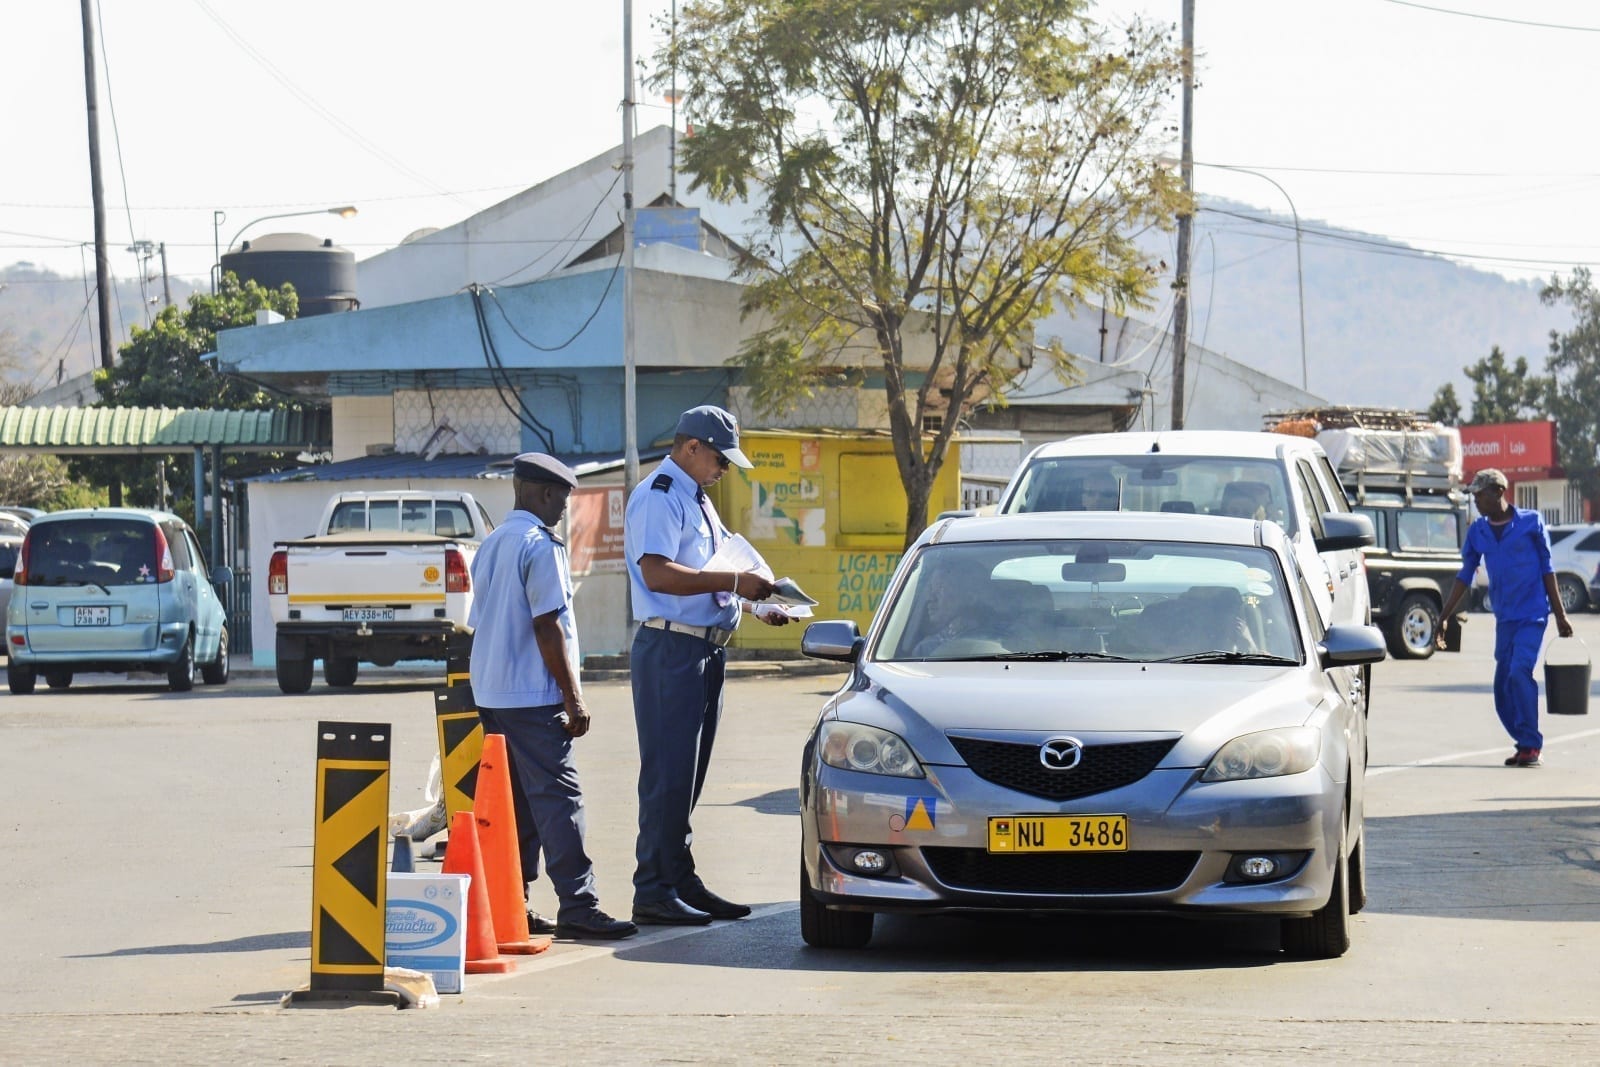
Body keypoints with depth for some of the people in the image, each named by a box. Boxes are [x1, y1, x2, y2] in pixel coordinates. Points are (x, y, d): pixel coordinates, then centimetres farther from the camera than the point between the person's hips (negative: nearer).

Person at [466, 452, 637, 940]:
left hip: (488, 692, 9)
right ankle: (576, 906, -14)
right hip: (532, 695, -9)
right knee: (557, 796, -10)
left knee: (514, 799, 11)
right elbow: (547, 627, -16)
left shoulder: (491, 545, 16)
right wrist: (573, 698, -13)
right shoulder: (539, 545, -11)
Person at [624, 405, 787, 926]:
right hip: (670, 650, -10)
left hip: (706, 649, 10)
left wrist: (756, 604, 14)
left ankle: (682, 882, 18)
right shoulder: (658, 497, -10)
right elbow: (658, 574, -24)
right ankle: (654, 892, -7)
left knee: (688, 775, 13)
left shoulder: (698, 500, 21)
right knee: (668, 774, -9)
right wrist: (734, 583, -24)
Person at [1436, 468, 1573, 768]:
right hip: (1504, 618, 5)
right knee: (1503, 689, 2)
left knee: (1519, 672, -21)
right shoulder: (1477, 531, 9)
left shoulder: (1531, 522, -2)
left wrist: (1560, 615, 1)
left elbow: (1547, 569, 2)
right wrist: (1444, 616, 10)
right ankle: (1526, 745, 14)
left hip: (1532, 614, -5)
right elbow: (1465, 575, 14)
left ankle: (1532, 746, -16)